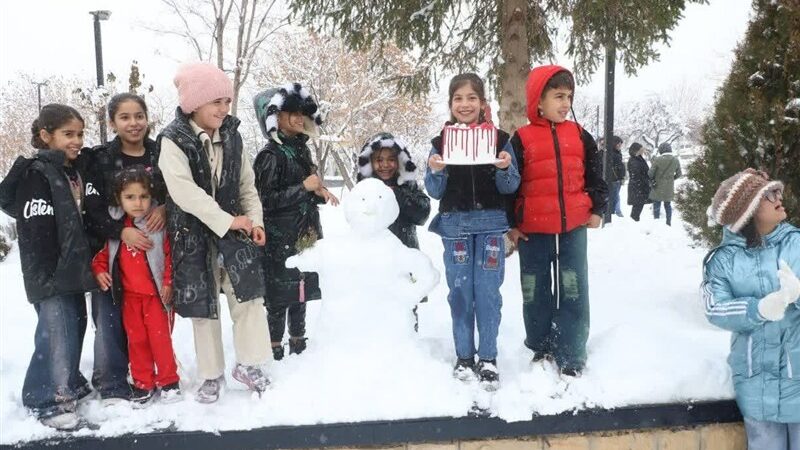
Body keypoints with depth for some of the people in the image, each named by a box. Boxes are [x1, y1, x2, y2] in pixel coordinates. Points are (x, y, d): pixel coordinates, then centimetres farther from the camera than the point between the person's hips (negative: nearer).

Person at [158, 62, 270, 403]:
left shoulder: (231, 136, 4)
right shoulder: (173, 141, -12)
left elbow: (247, 184, 10)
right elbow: (184, 191, -22)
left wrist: (254, 220, -5)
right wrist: (227, 221, -24)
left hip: (234, 229, 4)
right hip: (194, 235, -3)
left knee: (248, 294, 1)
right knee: (203, 305, 7)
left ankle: (249, 363, 18)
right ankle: (212, 375, 22)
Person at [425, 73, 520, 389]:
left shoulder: (499, 138, 0)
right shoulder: (441, 142, 2)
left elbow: (511, 187, 0)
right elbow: (435, 191, 2)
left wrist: (505, 169, -19)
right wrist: (436, 171, -18)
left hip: (490, 224, -1)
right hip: (455, 225, 1)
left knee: (488, 292, 0)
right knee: (460, 292, 7)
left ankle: (488, 358, 12)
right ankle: (464, 356, 20)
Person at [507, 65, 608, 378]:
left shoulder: (579, 136, 6)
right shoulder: (522, 139, -3)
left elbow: (595, 174, 13)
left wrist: (598, 209, 6)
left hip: (574, 227, 2)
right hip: (533, 230, -1)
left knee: (574, 292, 2)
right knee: (536, 292, 10)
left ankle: (571, 356, 10)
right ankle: (541, 348, 27)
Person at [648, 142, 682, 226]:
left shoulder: (658, 159, -17)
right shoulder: (676, 161, -3)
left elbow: (650, 173, -15)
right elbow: (679, 174, 6)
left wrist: (652, 179, 5)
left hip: (658, 187, -4)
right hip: (669, 188, 4)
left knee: (656, 205, 6)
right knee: (668, 205, 18)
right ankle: (669, 223, 23)